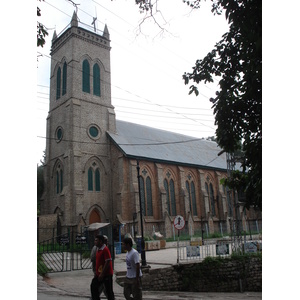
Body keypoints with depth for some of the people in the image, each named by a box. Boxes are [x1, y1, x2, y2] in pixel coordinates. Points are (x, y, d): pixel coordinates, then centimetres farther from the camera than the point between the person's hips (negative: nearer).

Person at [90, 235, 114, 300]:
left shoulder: (105, 250, -19)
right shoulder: (99, 249, 10)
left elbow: (108, 262, -23)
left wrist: (102, 274, -22)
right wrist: (96, 272, 16)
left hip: (106, 274, -9)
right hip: (99, 273, 9)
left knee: (109, 291, 2)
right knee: (93, 286, 9)